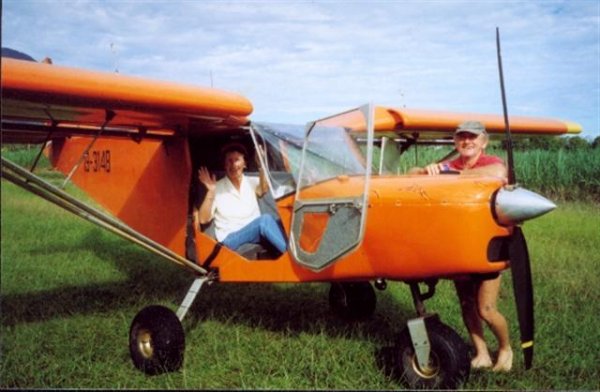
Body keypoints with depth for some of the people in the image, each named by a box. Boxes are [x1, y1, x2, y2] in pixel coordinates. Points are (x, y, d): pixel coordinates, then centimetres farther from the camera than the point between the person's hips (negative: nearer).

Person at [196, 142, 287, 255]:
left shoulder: (251, 182, 11)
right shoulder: (218, 188, 3)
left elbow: (263, 190, -15)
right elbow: (203, 220, -4)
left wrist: (261, 167, -27)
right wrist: (210, 192, -15)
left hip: (256, 234, 4)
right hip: (231, 239, -3)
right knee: (265, 220, -31)